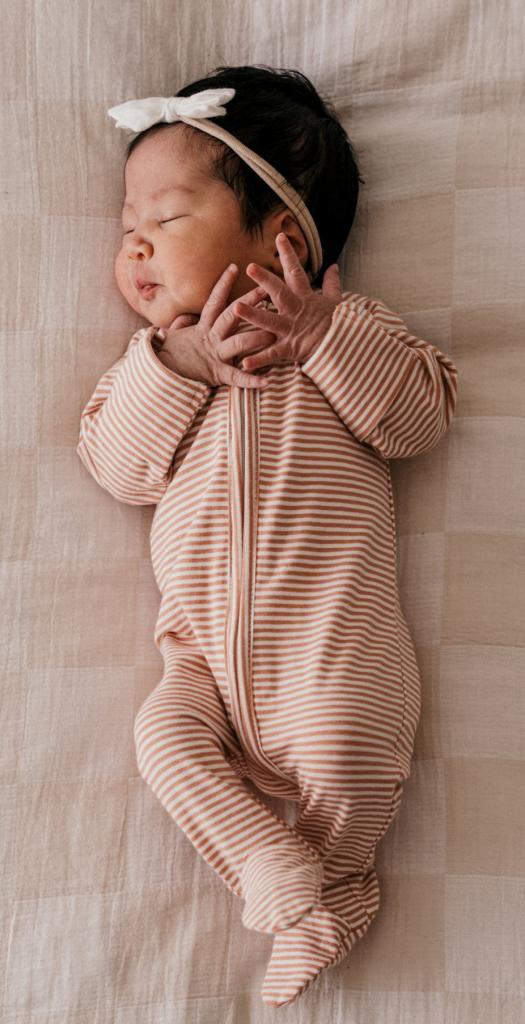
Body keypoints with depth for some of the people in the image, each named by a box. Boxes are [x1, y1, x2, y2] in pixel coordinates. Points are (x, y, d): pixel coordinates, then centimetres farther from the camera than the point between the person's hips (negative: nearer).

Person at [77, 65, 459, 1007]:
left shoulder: (347, 327, 11)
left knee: (344, 763, -21)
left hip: (332, 640, -3)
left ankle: (321, 875, 11)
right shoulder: (155, 360, 18)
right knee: (163, 731, -17)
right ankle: (302, 896, -9)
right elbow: (117, 467, 4)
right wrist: (178, 361, -9)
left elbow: (424, 414, -2)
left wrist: (320, 331, -12)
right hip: (205, 652, 4)